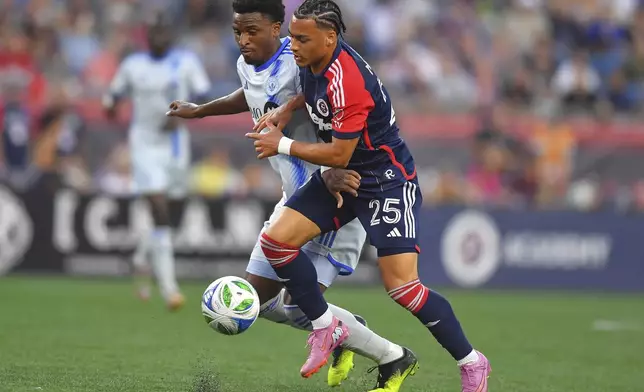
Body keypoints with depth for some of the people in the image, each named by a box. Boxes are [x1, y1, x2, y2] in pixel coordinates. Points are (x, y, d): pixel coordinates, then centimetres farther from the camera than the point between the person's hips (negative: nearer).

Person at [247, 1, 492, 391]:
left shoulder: (347, 83, -30)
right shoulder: (313, 60, -3)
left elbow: (339, 155, -26)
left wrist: (283, 145, -14)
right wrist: (286, 109, 3)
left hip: (388, 182, -9)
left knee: (402, 287, -14)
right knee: (276, 239, -7)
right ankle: (327, 326, 9)